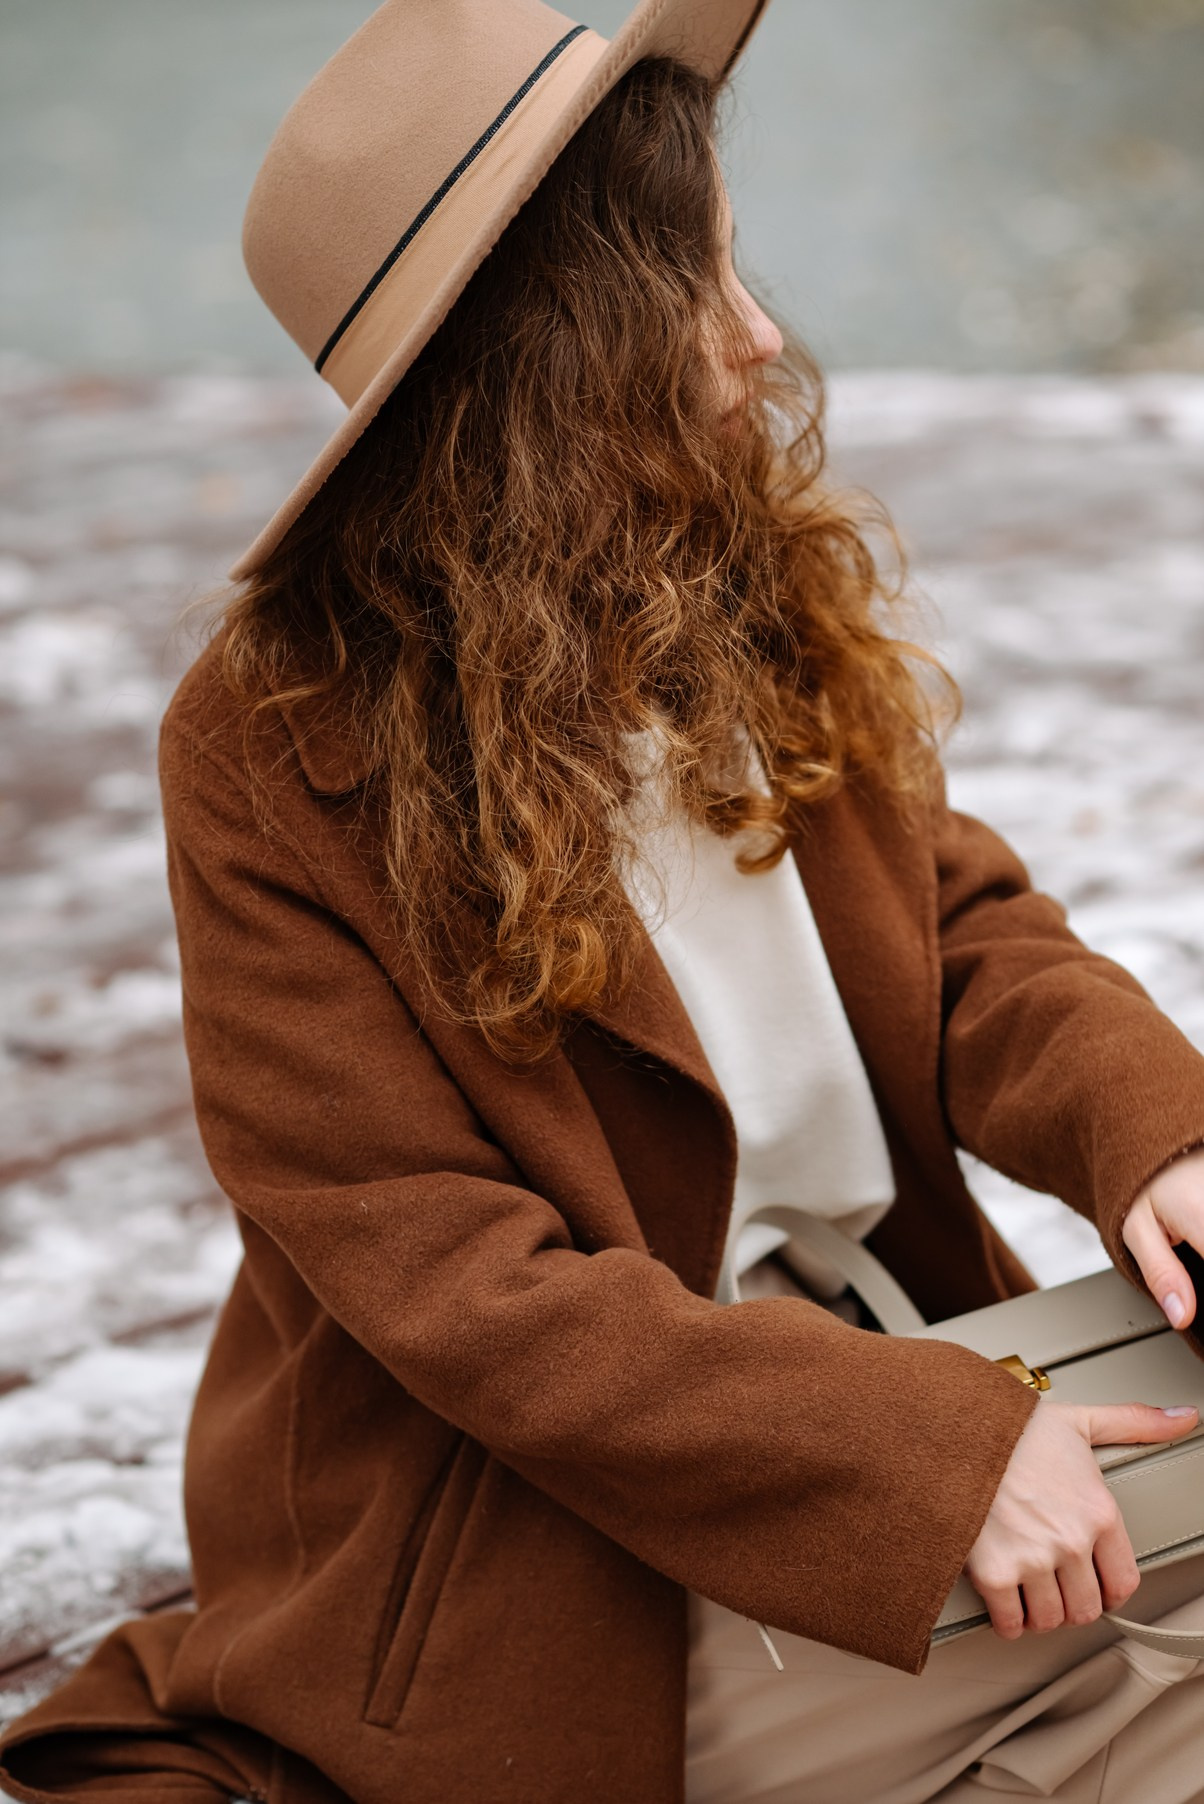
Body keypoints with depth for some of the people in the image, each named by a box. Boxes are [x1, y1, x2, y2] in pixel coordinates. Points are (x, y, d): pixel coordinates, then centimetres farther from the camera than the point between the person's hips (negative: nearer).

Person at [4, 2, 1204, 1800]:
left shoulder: (761, 588, 4)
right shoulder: (278, 743, -14)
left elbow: (957, 915, 10)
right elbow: (442, 1273, -17)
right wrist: (934, 1454, -24)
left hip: (891, 1365, 6)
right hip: (562, 1589, -6)